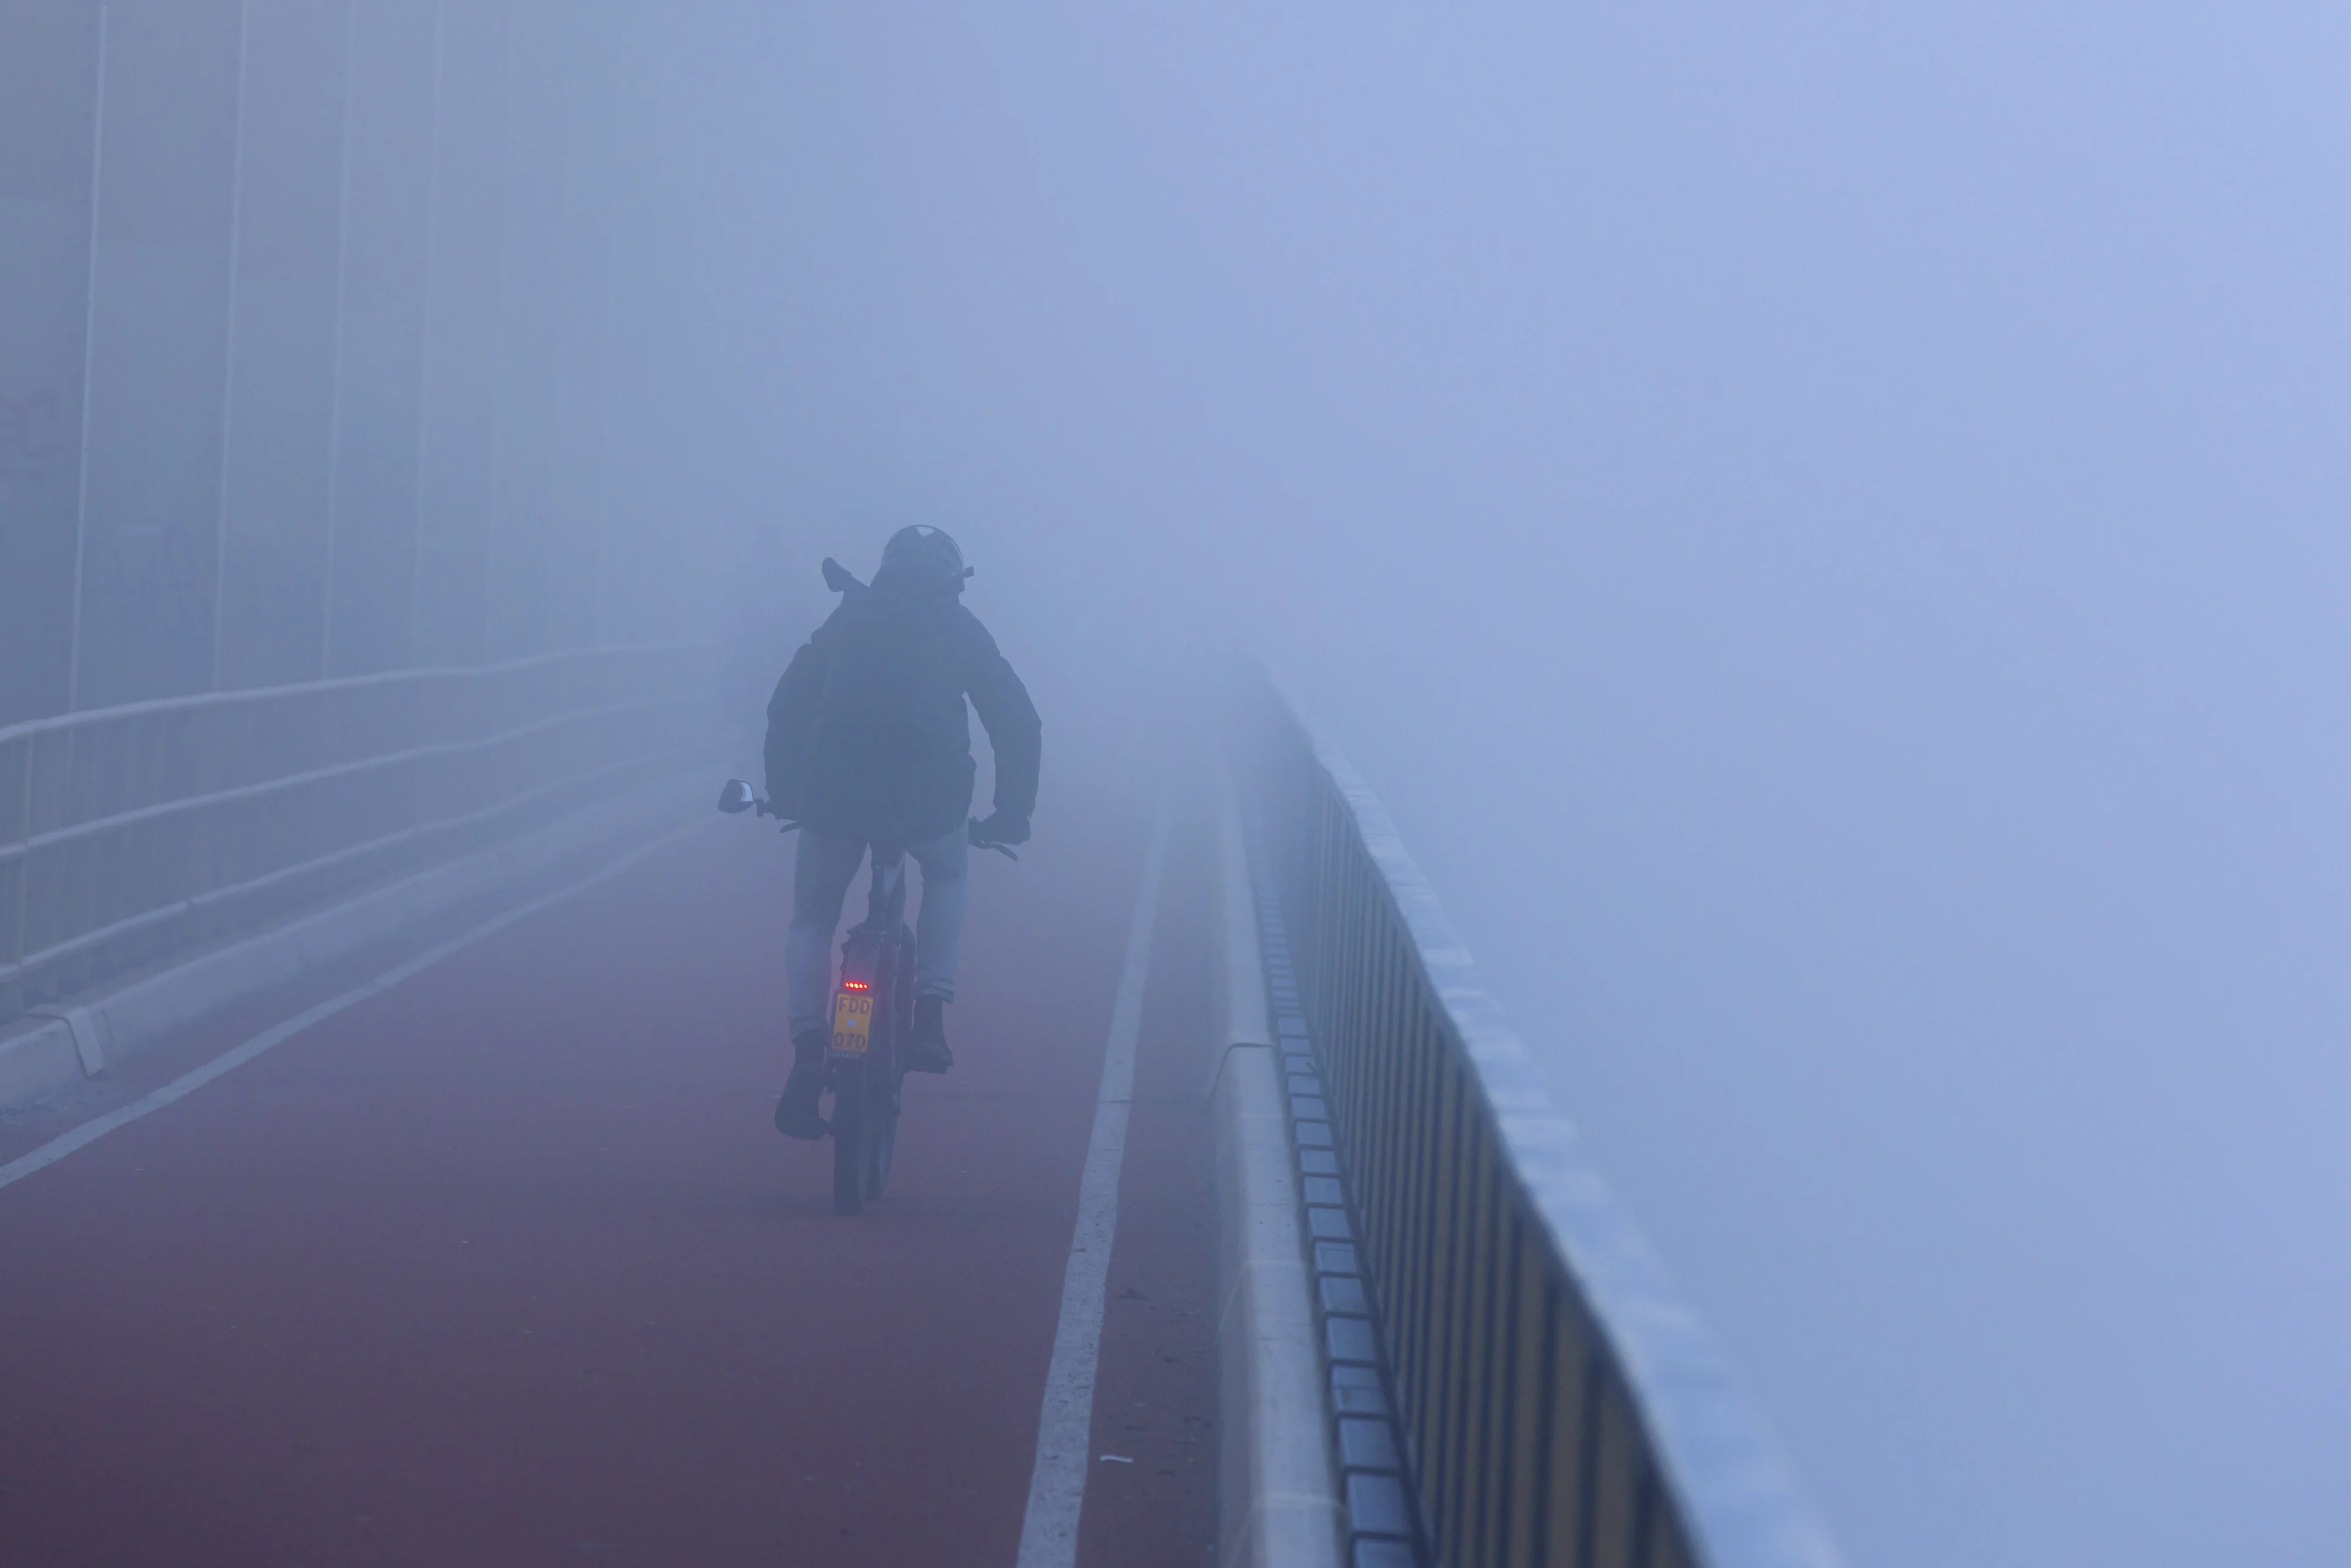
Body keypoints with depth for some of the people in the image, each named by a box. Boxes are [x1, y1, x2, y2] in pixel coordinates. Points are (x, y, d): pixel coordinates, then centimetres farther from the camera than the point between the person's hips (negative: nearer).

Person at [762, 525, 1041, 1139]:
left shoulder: (847, 620, 22)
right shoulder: (958, 628, 19)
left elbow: (787, 709, 21)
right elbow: (1018, 723, 18)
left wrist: (785, 795, 29)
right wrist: (1013, 812, 27)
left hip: (835, 791, 0)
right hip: (928, 793, 0)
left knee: (812, 920, 21)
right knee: (947, 876, 33)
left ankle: (807, 1049, 0)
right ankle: (930, 1016, 18)